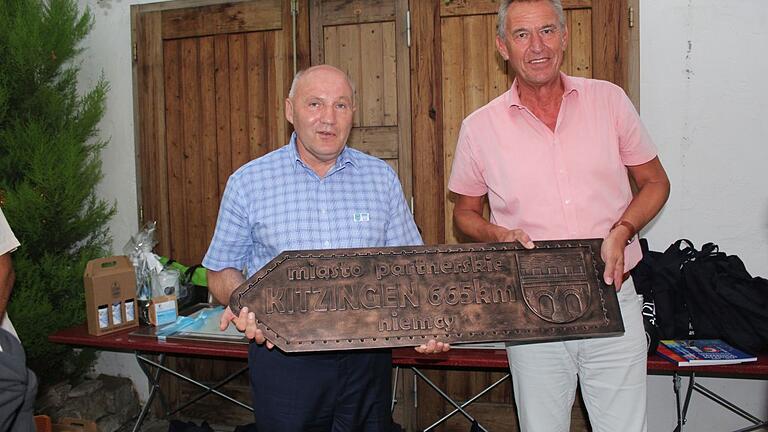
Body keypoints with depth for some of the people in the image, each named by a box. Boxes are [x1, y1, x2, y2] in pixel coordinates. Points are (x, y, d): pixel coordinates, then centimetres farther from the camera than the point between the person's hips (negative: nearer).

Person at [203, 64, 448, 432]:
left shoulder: (381, 178, 5)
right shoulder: (248, 182, 1)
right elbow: (222, 271, 6)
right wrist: (243, 305, -15)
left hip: (367, 359, 2)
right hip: (283, 357, -1)